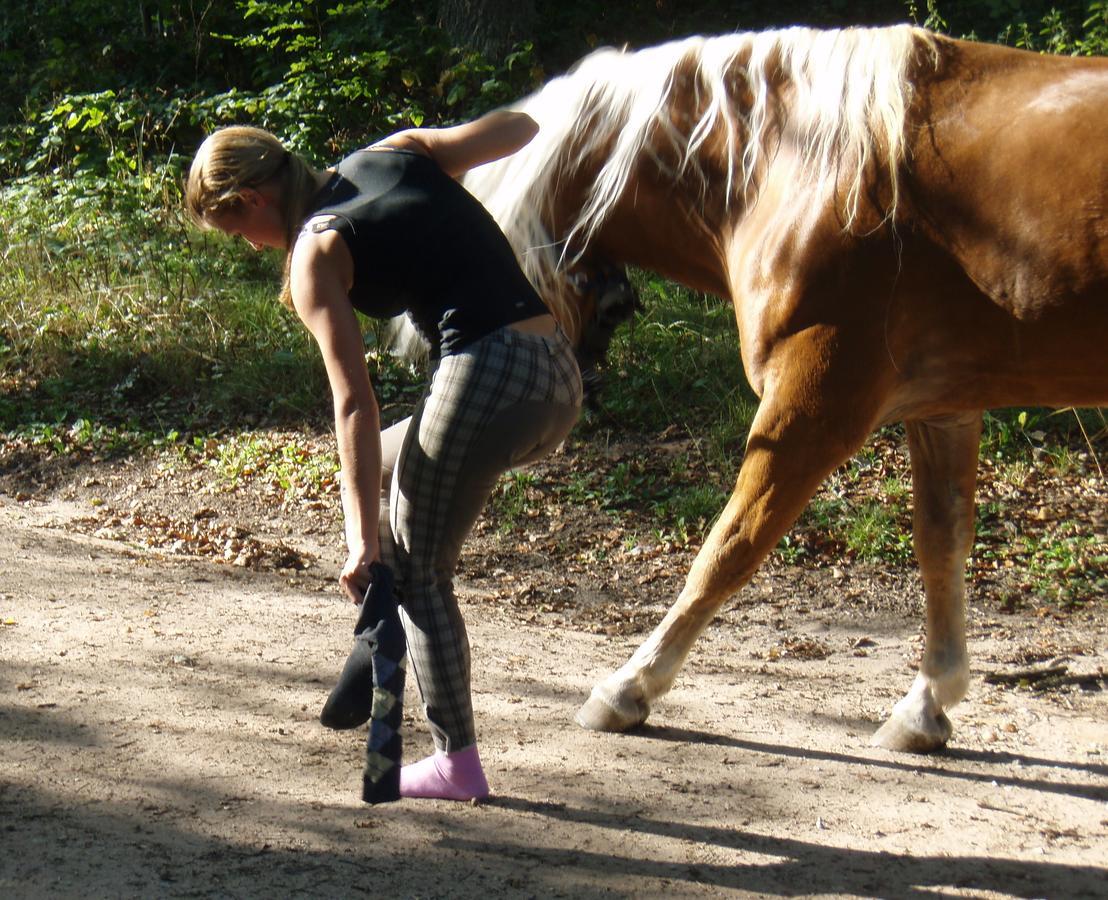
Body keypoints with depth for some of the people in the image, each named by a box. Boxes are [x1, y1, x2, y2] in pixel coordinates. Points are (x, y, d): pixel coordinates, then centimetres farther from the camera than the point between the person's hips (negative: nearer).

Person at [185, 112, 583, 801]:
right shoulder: (397, 152, 15)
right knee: (383, 465, 27)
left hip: (486, 377, -8)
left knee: (418, 565, 9)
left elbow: (355, 403, -8)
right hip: (561, 377, 8)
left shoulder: (316, 252, -3)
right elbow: (518, 129, 13)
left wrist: (363, 537, -9)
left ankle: (458, 760, 11)